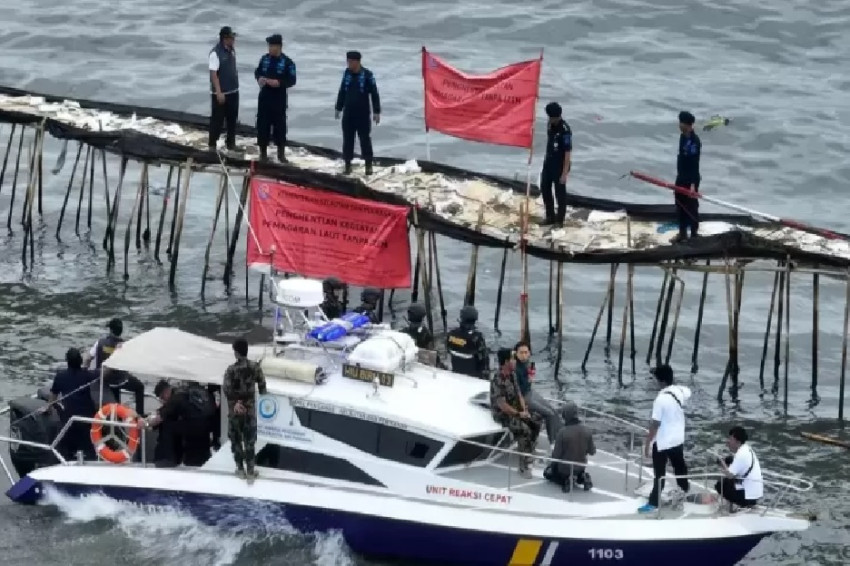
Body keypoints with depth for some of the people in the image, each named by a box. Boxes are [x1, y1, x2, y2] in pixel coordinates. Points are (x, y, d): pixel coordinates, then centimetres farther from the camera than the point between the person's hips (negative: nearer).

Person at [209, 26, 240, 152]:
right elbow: (213, 73, -21)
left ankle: (231, 143, 27)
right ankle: (212, 144, 13)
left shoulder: (232, 50, 5)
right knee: (217, 119, 1)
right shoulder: (215, 53, -19)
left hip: (233, 91, 8)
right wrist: (219, 92, -24)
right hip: (220, 93, -7)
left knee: (232, 118, 15)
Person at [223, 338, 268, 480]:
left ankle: (241, 469, 18)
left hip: (235, 410, -2)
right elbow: (262, 385, -2)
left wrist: (235, 402, -10)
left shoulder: (231, 369, -16)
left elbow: (227, 390, -20)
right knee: (250, 440, 10)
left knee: (236, 439, 13)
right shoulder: (255, 367, -6)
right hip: (250, 409, 2)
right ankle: (250, 470, 11)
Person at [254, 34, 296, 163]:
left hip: (279, 99, -3)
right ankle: (263, 151, 17)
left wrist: (279, 83, -23)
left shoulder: (287, 62, -9)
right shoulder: (264, 59, 4)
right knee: (262, 123, 6)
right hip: (264, 96, 3)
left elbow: (292, 81, -8)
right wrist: (259, 78, -7)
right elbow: (257, 72, 16)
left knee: (279, 124, 2)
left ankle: (281, 152, 13)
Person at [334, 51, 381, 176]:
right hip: (348, 113, 4)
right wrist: (338, 108, 17)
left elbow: (374, 94, -6)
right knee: (347, 139, 6)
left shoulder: (367, 75, -9)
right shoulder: (346, 73, 5)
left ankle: (368, 164, 8)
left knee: (365, 139, 0)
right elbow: (342, 92, 16)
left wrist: (377, 112, -7)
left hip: (363, 113, -4)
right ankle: (347, 164, 12)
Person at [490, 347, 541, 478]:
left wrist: (524, 410, -5)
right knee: (525, 430, -26)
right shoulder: (497, 381, -26)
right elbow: (502, 405, -27)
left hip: (515, 411, 9)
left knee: (536, 423, -2)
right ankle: (524, 465, -22)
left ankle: (528, 452, 13)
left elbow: (519, 394, 11)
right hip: (503, 415, -9)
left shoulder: (512, 376, 4)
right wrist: (519, 414, -18)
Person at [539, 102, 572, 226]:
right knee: (545, 188, 16)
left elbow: (568, 153, -23)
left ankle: (560, 220, 15)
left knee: (560, 192, 3)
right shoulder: (551, 124, 0)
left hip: (560, 165, -9)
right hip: (548, 162, 9)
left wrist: (565, 173, -23)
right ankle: (550, 217, 29)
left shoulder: (565, 130, -25)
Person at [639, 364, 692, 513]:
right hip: (678, 438, 7)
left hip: (662, 441, -7)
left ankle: (653, 503, -1)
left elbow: (655, 424, -22)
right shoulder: (681, 391, -5)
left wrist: (647, 443, -14)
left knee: (659, 473, -2)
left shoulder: (661, 399, -26)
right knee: (679, 465, 28)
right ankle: (685, 488, 49)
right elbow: (689, 393, 23)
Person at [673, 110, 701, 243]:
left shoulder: (694, 141, -22)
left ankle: (694, 234, 10)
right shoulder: (683, 137, 5)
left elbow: (695, 163, -24)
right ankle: (682, 233, 28)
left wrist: (693, 183, -26)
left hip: (691, 179, -9)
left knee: (691, 207, 1)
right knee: (680, 205, 16)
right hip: (681, 177, 9)